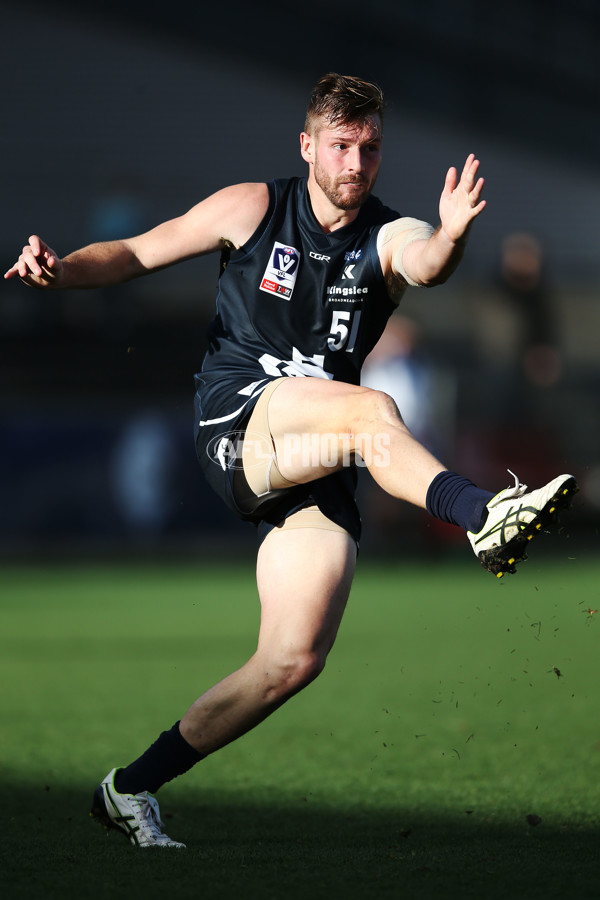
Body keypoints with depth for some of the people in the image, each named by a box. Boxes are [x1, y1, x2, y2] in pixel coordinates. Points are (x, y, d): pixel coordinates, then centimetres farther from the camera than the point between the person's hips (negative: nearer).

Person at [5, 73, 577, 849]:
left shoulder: (389, 236, 4)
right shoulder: (255, 208, 4)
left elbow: (428, 264, -22)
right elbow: (137, 253, 10)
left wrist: (451, 237, -46)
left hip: (309, 462, 3)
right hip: (233, 417, -3)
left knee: (294, 662, -7)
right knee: (370, 411, -33)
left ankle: (132, 790, 6)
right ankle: (484, 519, -56)